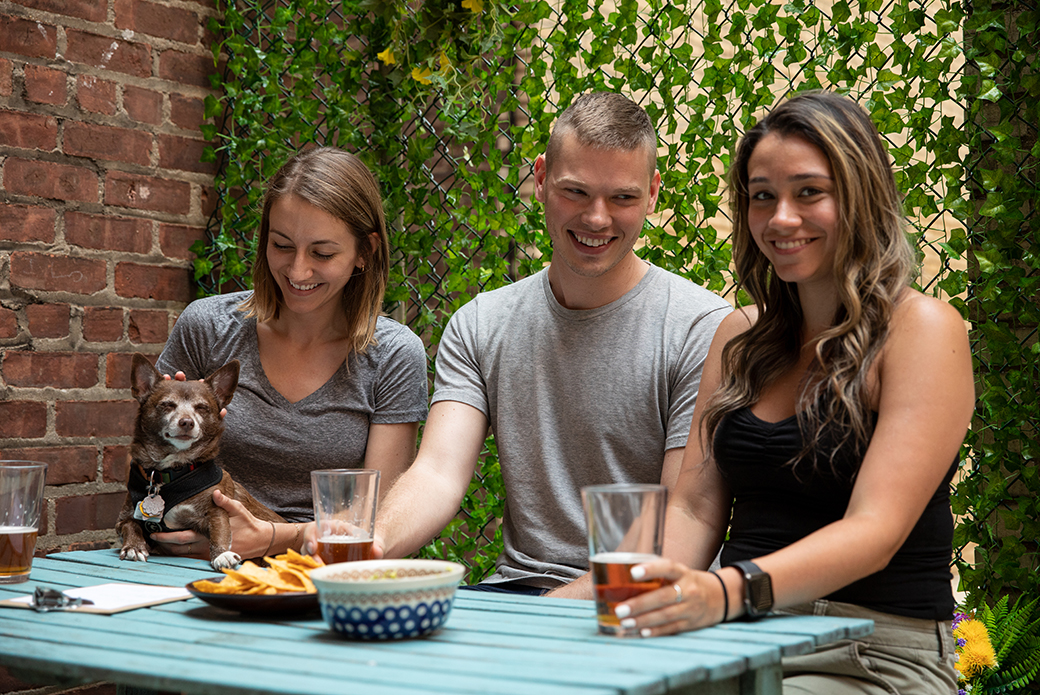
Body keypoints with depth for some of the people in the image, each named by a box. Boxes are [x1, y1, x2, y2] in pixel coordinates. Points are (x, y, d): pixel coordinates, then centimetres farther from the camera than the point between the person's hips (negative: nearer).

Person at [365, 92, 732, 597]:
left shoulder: (703, 328, -7)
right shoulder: (478, 326, 8)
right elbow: (439, 473, -4)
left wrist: (565, 604, -24)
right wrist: (372, 541, -26)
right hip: (513, 588, 4)